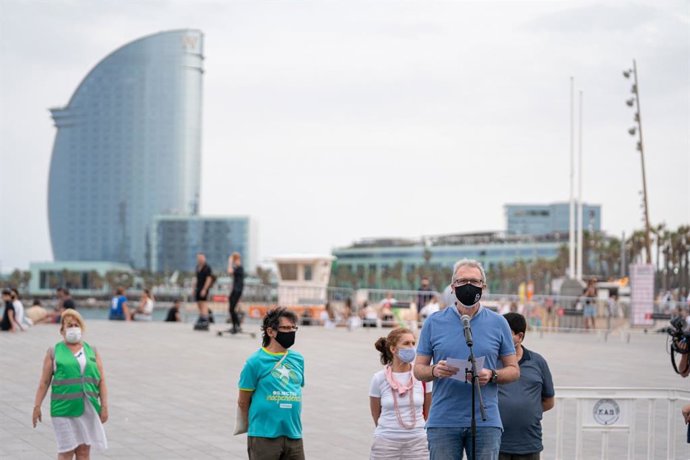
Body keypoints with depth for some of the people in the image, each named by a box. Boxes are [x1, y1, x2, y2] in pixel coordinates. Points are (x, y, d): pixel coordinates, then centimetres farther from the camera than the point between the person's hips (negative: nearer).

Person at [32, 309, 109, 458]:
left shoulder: (92, 351, 12)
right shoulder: (54, 352, 6)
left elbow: (101, 381, 8)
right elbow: (44, 382, 4)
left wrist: (104, 406, 0)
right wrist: (37, 406, -2)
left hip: (89, 409, 3)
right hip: (64, 409, -2)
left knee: (84, 450, 5)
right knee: (66, 450, -4)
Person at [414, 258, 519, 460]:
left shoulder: (498, 323, 7)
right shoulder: (434, 323, 7)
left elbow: (514, 370, 9)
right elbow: (418, 369, 9)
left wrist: (492, 375, -12)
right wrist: (435, 370, -13)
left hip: (486, 422, 0)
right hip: (443, 422, 0)